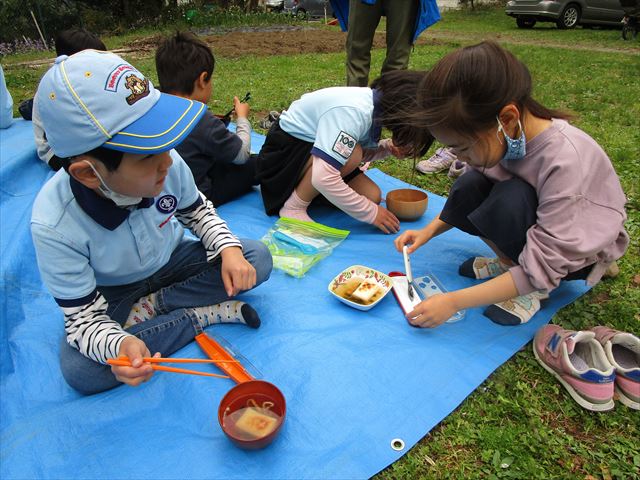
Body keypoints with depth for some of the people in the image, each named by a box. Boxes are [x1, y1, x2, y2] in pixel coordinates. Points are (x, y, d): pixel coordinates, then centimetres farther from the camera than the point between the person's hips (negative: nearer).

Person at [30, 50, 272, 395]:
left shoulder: (167, 165, -26)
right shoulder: (55, 227, -33)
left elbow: (198, 212, -3)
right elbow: (86, 319, -24)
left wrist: (229, 249, -22)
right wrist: (119, 345, -48)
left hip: (170, 262, 3)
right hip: (111, 294, -2)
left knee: (257, 259, -17)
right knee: (78, 370, -31)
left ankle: (150, 308, -10)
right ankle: (207, 313, -17)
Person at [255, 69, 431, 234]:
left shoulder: (376, 104, -8)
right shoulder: (353, 112, -34)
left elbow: (363, 153, 4)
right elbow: (324, 178, -41)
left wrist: (389, 147, -16)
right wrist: (371, 212, -31)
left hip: (310, 145, 8)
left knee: (372, 195, -4)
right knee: (350, 155, -32)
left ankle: (303, 185, 14)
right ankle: (293, 206, -14)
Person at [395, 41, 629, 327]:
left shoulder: (565, 162, -36)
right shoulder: (500, 135, -18)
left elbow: (543, 266, -33)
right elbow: (465, 198, -1)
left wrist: (454, 301, -35)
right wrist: (429, 231, -17)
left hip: (578, 250, -5)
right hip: (533, 221, 5)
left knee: (510, 199, -34)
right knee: (466, 189, -21)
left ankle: (534, 288, -10)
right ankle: (511, 261, 0)